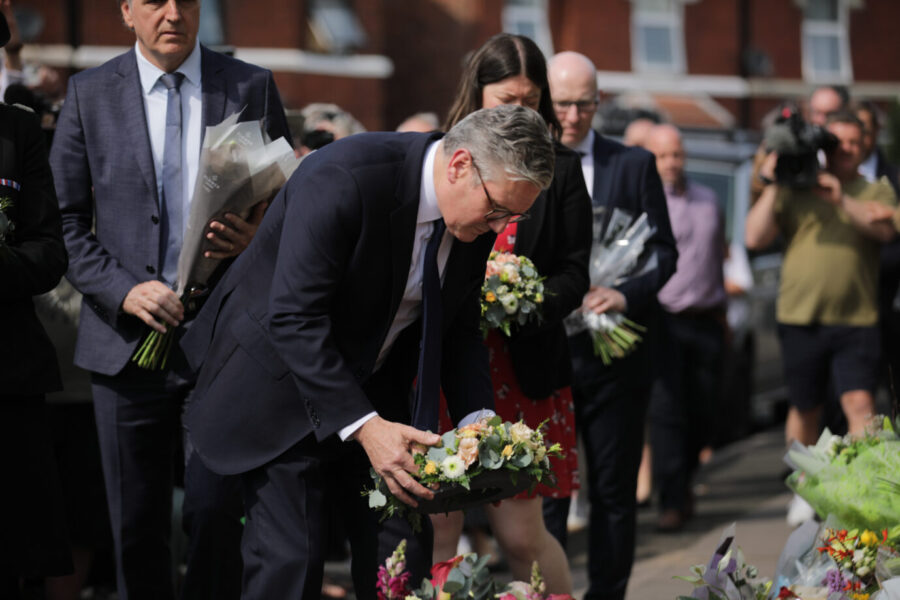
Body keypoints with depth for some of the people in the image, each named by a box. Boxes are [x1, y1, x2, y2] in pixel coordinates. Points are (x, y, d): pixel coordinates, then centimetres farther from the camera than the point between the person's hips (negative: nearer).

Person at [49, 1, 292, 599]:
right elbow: (64, 220, 4)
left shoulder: (252, 87, 6)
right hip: (127, 341, 1)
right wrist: (123, 289, -11)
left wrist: (260, 236, -11)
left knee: (215, 514, -7)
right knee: (135, 526, 5)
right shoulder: (89, 94, 5)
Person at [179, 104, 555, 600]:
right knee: (289, 559, -12)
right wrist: (364, 427, -36)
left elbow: (458, 328, 5)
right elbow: (295, 319, -31)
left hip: (372, 390, 7)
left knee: (403, 551, 2)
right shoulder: (343, 178, -31)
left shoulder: (478, 221, -8)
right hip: (282, 385, -7)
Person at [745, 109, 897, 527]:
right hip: (801, 317, 1)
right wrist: (773, 187, -6)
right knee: (804, 409, 10)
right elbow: (755, 238, 0)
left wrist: (842, 200, -22)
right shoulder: (795, 191, 8)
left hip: (856, 320, -1)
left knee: (860, 402, -14)